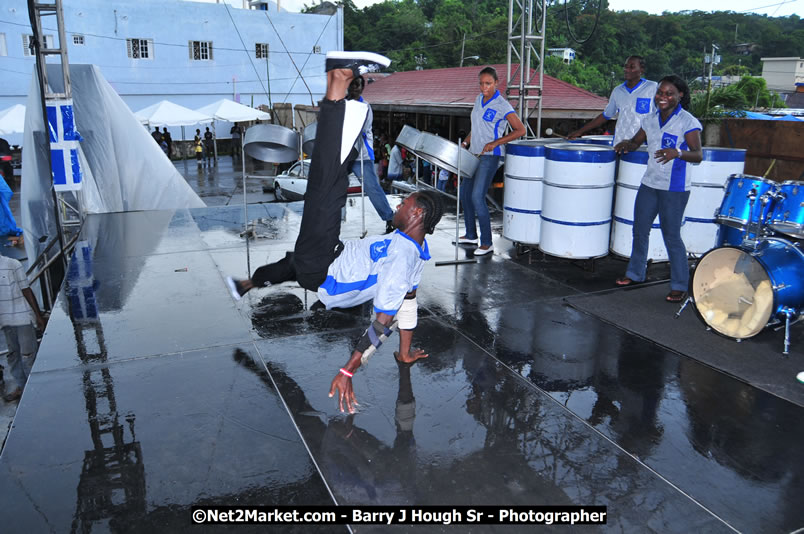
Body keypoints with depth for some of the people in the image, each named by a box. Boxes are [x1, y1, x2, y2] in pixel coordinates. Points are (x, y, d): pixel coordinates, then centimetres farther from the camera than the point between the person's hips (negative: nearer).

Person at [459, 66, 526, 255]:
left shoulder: (502, 105, -13)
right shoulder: (479, 99, 10)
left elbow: (520, 130, -13)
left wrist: (495, 143, -20)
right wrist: (465, 142, 8)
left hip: (491, 156, -9)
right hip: (474, 154, 9)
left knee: (477, 196, -16)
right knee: (465, 193, 13)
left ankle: (487, 243, -8)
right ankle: (471, 235, 28)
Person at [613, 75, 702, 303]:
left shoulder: (688, 122, -11)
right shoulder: (650, 120, 7)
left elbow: (698, 155, -19)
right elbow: (636, 142, 19)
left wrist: (678, 152, -40)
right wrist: (626, 144, -6)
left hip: (674, 188, -6)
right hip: (649, 183, 6)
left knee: (671, 236, -3)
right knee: (639, 230, 13)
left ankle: (679, 286, 9)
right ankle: (635, 273, 31)